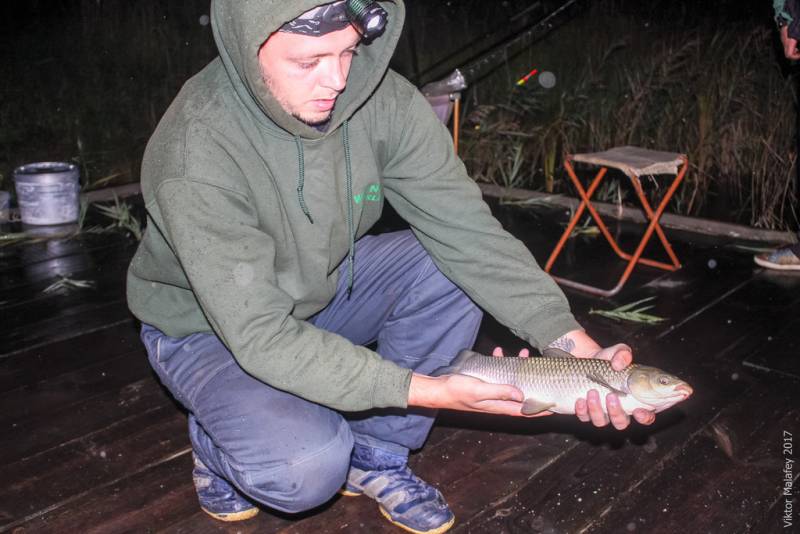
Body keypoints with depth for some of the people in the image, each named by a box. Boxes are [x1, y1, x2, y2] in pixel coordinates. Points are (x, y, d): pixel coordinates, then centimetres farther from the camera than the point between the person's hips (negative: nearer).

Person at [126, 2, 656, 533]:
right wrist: (426, 390, -39)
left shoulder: (382, 99, -20)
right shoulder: (195, 153, -34)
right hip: (205, 325, -5)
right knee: (305, 467, -31)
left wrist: (576, 346, -31)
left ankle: (373, 454, 1)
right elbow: (261, 335, -34)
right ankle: (217, 446, 6)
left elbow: (466, 229, -20)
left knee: (454, 268, -16)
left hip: (320, 288, 6)